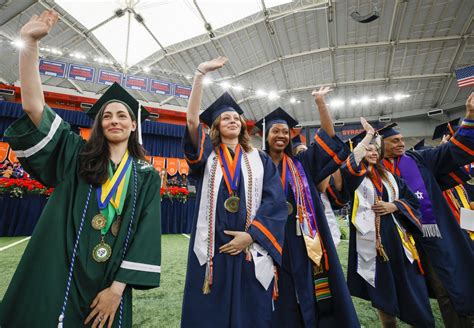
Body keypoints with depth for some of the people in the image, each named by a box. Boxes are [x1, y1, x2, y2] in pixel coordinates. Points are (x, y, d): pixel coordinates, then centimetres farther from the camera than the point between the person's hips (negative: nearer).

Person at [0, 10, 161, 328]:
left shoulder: (147, 176, -1)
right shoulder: (76, 154, 2)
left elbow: (146, 233, -6)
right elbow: (34, 108, -9)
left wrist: (118, 287, -10)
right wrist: (30, 41, -13)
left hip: (107, 285, 0)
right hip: (55, 279, 1)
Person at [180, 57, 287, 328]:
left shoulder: (260, 160, 8)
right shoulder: (207, 154, 7)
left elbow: (275, 201, -2)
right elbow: (192, 120, -10)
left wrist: (249, 235, -12)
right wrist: (201, 73, -12)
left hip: (251, 249, 1)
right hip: (212, 249, 0)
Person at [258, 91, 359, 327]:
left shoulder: (301, 164, 8)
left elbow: (329, 139, 0)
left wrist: (320, 103, -4)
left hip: (303, 243, 2)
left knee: (309, 293, 7)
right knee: (283, 303, 7)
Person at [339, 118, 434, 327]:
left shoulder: (388, 176, 13)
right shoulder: (355, 176, -3)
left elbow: (412, 200, 14)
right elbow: (349, 166, -27)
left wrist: (393, 205, -8)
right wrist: (367, 135, -16)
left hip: (395, 236, 5)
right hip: (371, 238, -4)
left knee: (409, 287, 10)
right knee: (382, 289, 8)